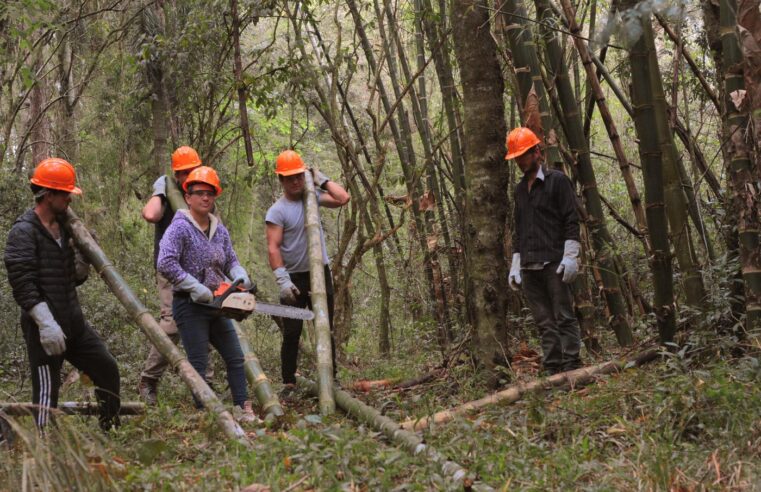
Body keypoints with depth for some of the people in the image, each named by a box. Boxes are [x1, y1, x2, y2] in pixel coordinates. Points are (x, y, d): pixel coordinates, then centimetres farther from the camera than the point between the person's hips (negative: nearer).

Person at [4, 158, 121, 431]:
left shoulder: (63, 227, 14)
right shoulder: (24, 231, -12)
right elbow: (23, 284, -20)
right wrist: (46, 324, -26)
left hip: (73, 322, 9)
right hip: (44, 327, -9)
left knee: (107, 369, 11)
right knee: (47, 390, -5)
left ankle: (112, 432, 24)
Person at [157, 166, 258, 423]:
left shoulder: (220, 231, 10)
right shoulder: (179, 228, -13)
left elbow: (231, 261, 16)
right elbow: (166, 264, -23)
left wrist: (240, 275, -7)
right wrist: (196, 288, -23)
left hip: (216, 306, 8)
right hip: (189, 305, -8)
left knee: (235, 358, 10)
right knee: (199, 364, -5)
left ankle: (242, 409, 17)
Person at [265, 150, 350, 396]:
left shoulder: (313, 197, 7)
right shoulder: (277, 211, -7)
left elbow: (343, 198, -6)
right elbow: (273, 248, -14)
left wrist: (321, 179, 0)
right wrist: (282, 279, -23)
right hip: (294, 278, -4)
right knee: (292, 333, -2)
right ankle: (289, 383, 2)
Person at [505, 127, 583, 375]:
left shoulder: (557, 181, 0)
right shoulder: (520, 189, 19)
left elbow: (571, 222, -6)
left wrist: (570, 257, -14)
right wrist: (516, 264, 17)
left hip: (554, 263, -6)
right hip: (529, 267, 6)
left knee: (564, 316, -6)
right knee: (544, 322, 5)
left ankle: (572, 366, -5)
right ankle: (552, 369, 6)